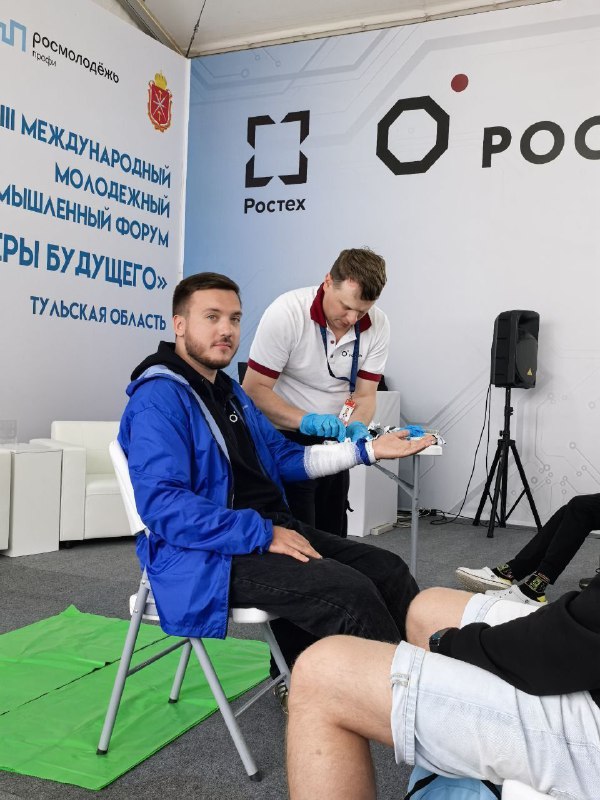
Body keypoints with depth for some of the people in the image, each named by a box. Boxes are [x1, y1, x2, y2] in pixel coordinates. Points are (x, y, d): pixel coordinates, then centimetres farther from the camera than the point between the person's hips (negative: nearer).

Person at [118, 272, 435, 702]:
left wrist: (367, 449, 16)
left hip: (268, 529, 10)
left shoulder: (231, 392, 18)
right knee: (349, 591, -25)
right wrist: (263, 535, -24)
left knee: (388, 570, 0)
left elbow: (283, 458, 24)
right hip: (206, 555, -9)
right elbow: (161, 504, -23)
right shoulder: (158, 399, -12)